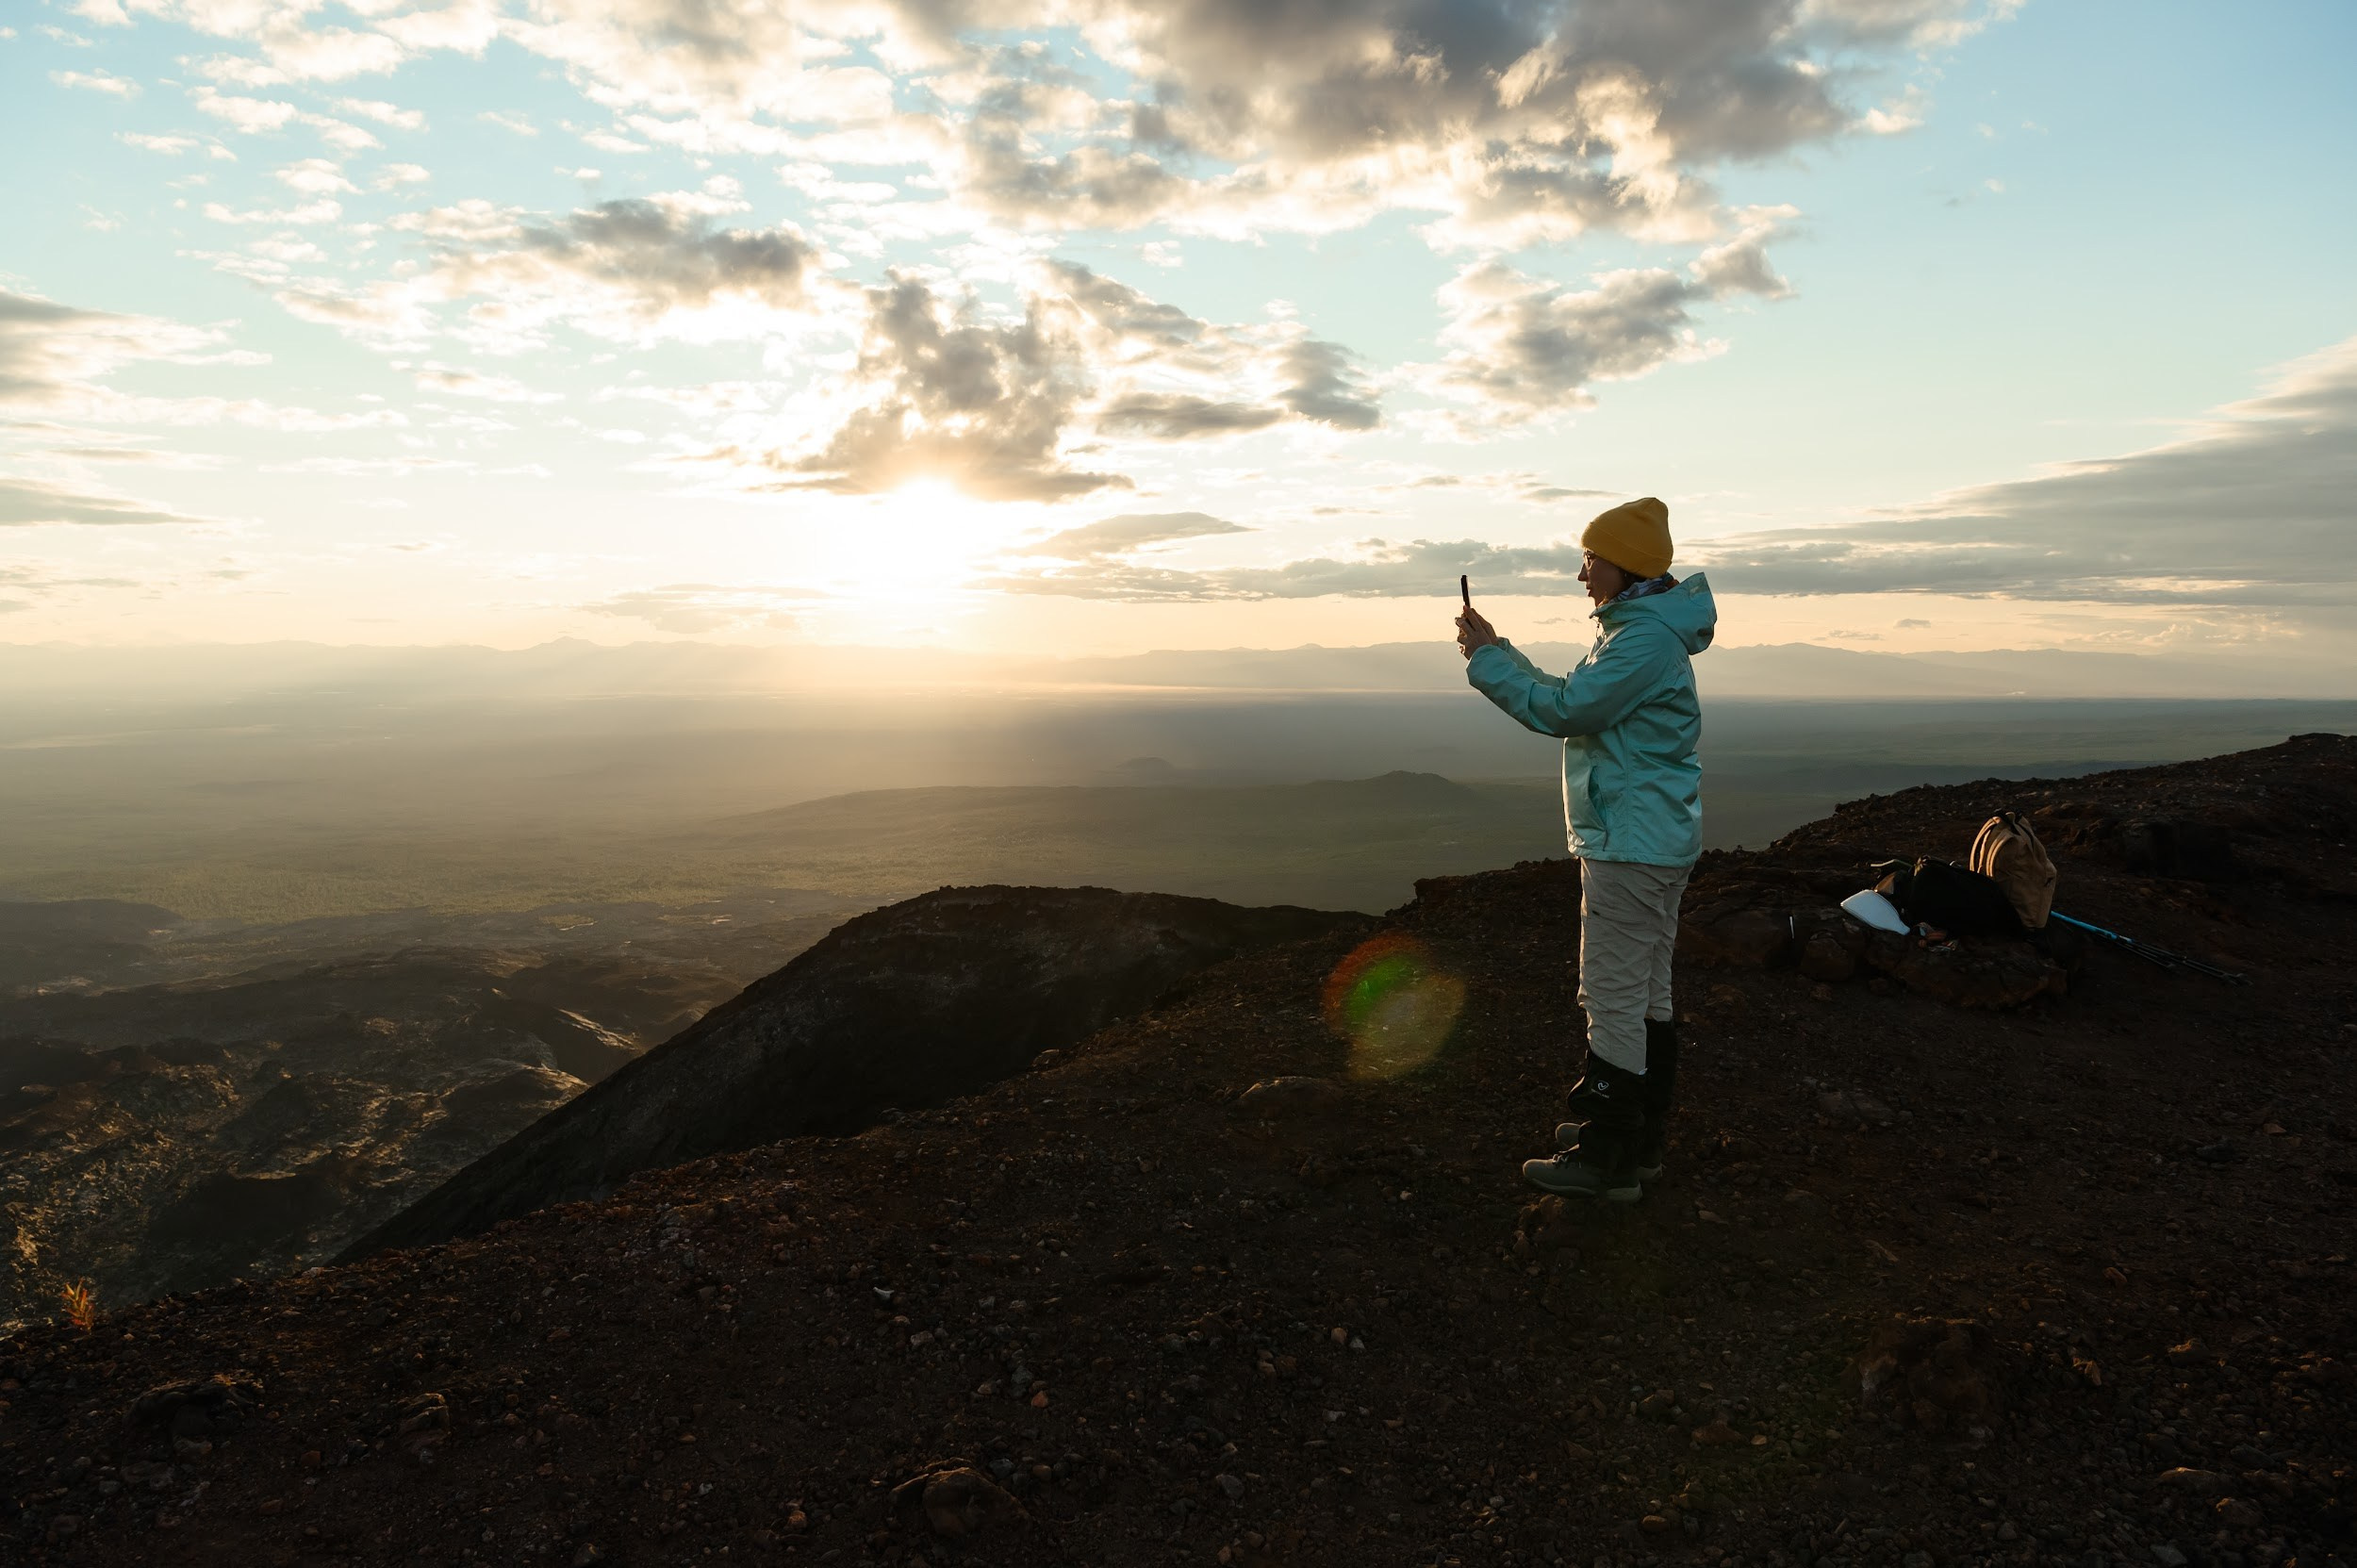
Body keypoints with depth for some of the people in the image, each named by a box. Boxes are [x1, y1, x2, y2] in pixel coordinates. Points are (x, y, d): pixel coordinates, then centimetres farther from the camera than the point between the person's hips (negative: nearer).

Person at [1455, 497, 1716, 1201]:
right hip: (1654, 842, 11)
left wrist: (1486, 658, -11)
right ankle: (1640, 1136, 29)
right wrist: (1496, 652, 9)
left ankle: (1609, 1161, 3)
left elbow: (1563, 710, -21)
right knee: (1647, 994, 17)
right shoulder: (1644, 629, 16)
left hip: (1631, 847, -11)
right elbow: (1573, 701, 16)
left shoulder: (1647, 639, -18)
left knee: (1614, 998, -5)